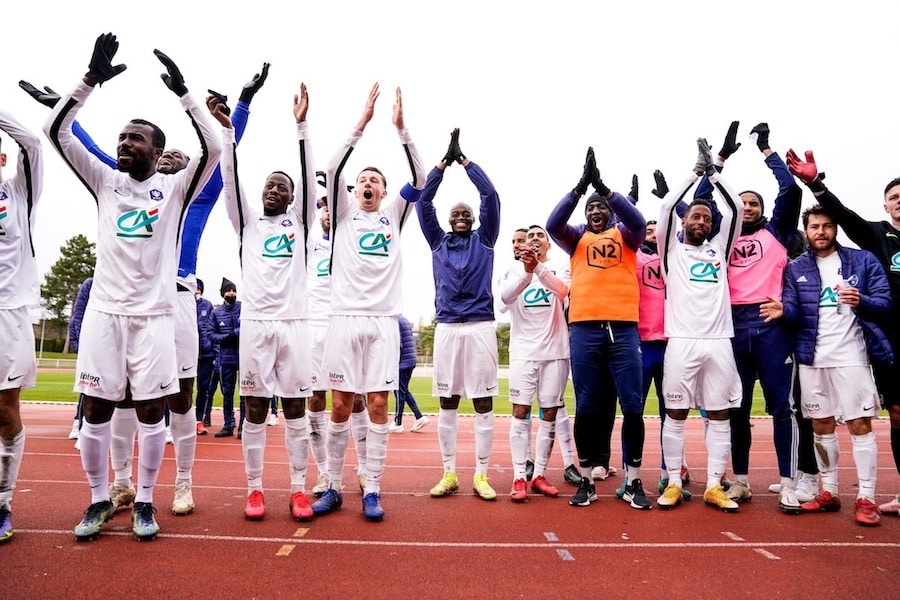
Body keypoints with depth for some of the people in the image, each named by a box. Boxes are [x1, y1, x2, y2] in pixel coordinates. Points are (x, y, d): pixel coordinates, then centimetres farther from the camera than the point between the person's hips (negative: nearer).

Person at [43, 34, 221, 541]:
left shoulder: (177, 187, 4)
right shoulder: (105, 181, 11)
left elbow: (214, 149, -11)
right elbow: (57, 131, 4)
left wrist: (183, 92, -13)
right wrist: (91, 80, -5)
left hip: (154, 314, -2)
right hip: (104, 310, 3)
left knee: (152, 410, 2)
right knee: (96, 410, 5)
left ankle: (145, 501, 17)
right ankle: (100, 500, 22)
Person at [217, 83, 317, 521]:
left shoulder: (299, 221, 14)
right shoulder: (248, 222, 16)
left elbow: (309, 177, 2)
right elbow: (231, 180, 4)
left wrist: (301, 126, -7)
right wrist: (227, 129, -7)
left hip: (293, 322, -1)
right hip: (254, 322, 1)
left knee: (295, 408, 2)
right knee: (255, 408, 4)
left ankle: (298, 489, 9)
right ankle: (254, 489, 13)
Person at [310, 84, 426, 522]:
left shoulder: (393, 217, 14)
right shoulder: (344, 216, 12)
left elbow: (420, 181, 1)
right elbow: (332, 170, -2)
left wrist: (401, 129, -7)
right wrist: (362, 123, -8)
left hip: (383, 321, 0)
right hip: (345, 318, 0)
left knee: (378, 405, 0)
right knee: (341, 404, 4)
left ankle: (372, 491, 8)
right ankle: (333, 488, 16)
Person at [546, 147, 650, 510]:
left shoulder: (624, 235, 15)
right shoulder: (577, 239, 16)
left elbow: (638, 221, -7)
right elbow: (552, 225, -3)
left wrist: (604, 187, -13)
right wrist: (581, 185, -11)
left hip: (624, 328, 0)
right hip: (584, 329, 0)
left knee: (632, 405, -1)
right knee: (586, 408, 3)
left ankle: (633, 483, 11)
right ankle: (586, 481, 13)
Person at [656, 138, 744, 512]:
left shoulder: (719, 249, 17)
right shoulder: (672, 250, 9)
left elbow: (736, 209, 9)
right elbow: (666, 207, -2)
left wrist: (713, 173, 6)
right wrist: (695, 173, 4)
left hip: (719, 342, 3)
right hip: (682, 342, -3)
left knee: (720, 415, 5)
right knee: (675, 414, 1)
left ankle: (714, 487, 13)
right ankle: (674, 484, 10)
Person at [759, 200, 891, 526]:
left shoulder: (864, 261, 4)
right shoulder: (795, 269, 9)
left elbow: (885, 301, -1)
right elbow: (795, 309, 2)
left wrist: (862, 301, -22)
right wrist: (784, 309, -21)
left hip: (851, 355, -2)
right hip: (811, 358, 3)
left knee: (860, 425, -3)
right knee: (822, 425, 10)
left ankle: (866, 498, 5)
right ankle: (829, 492, 21)